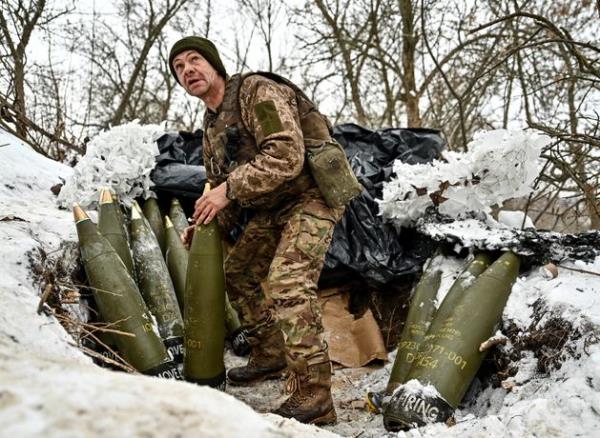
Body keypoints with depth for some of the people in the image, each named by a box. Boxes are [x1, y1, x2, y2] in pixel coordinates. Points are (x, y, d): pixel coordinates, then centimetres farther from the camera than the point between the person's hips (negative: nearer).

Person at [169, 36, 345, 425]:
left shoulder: (258, 92, -16)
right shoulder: (212, 126, 13)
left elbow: (286, 155, -29)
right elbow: (221, 183, 19)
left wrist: (229, 189, -29)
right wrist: (205, 223, 0)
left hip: (311, 196, -10)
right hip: (272, 208, 10)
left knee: (288, 283, -25)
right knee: (238, 271, 16)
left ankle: (314, 397, -21)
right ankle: (271, 357, 30)